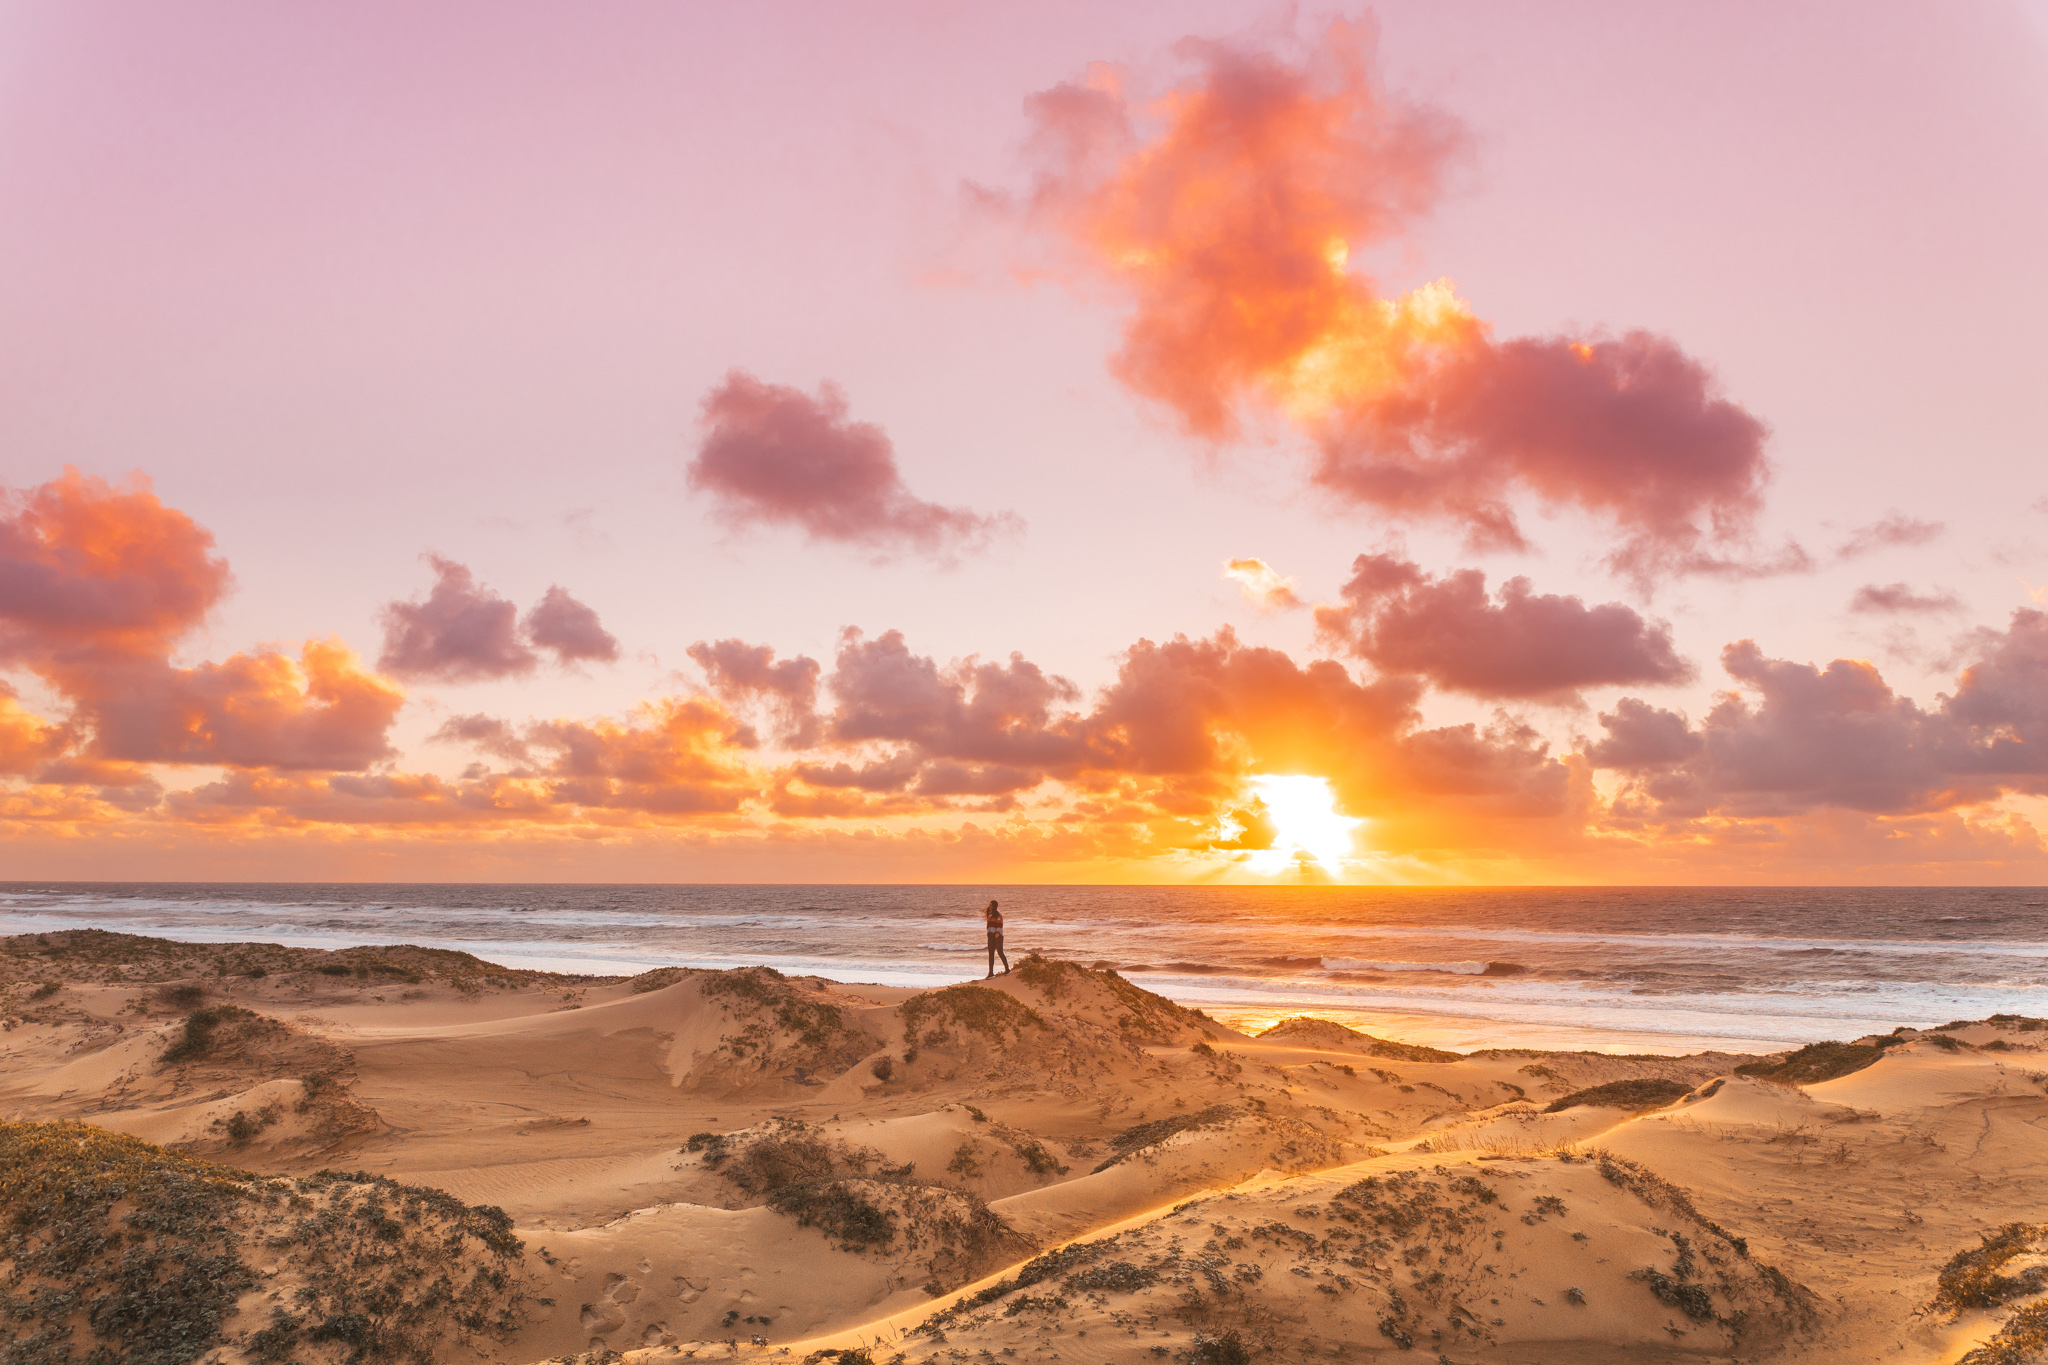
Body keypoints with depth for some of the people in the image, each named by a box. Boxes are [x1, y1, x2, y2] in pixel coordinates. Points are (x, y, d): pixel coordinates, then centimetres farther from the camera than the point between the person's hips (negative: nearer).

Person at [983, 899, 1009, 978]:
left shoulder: (998, 913, -6)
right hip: (990, 935, 7)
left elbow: (1000, 923, -13)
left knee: (1000, 952, -3)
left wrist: (998, 933, -21)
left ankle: (1007, 969, 10)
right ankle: (991, 973, 1)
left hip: (997, 935, -7)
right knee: (991, 953, 2)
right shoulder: (989, 913, 14)